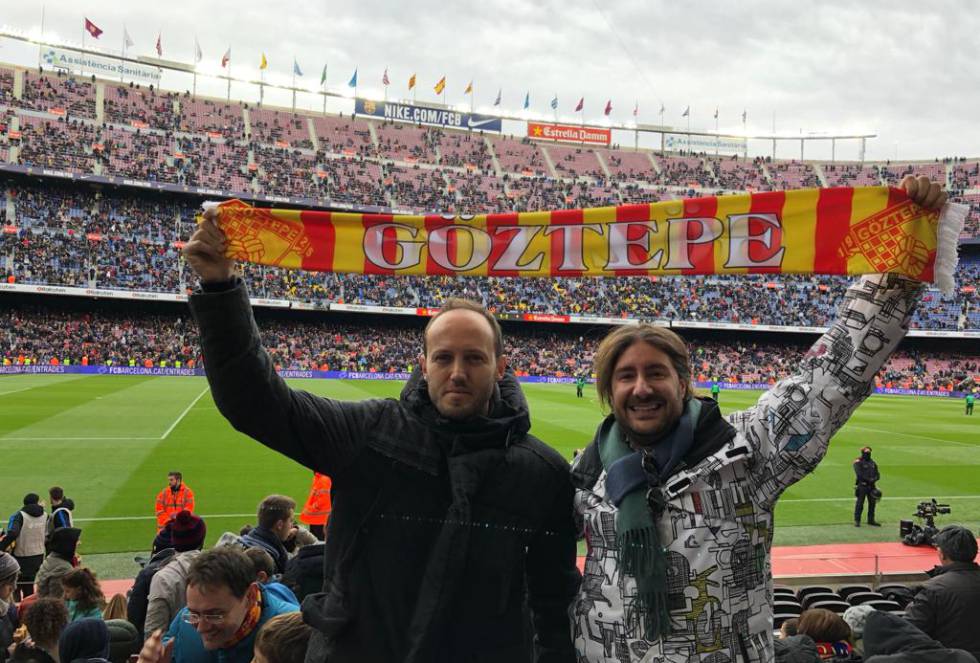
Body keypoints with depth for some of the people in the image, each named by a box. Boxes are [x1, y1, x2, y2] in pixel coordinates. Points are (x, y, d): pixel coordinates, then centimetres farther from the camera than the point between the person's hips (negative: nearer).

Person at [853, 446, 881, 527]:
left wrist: (874, 479, -10)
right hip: (862, 486, -6)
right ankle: (857, 521, 2)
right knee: (860, 503, -4)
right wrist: (868, 479, -20)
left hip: (871, 486, 6)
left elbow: (877, 475, 11)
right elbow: (859, 474, -16)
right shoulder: (858, 462, -4)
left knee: (872, 503, 10)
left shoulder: (873, 463, 15)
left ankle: (871, 520, 23)